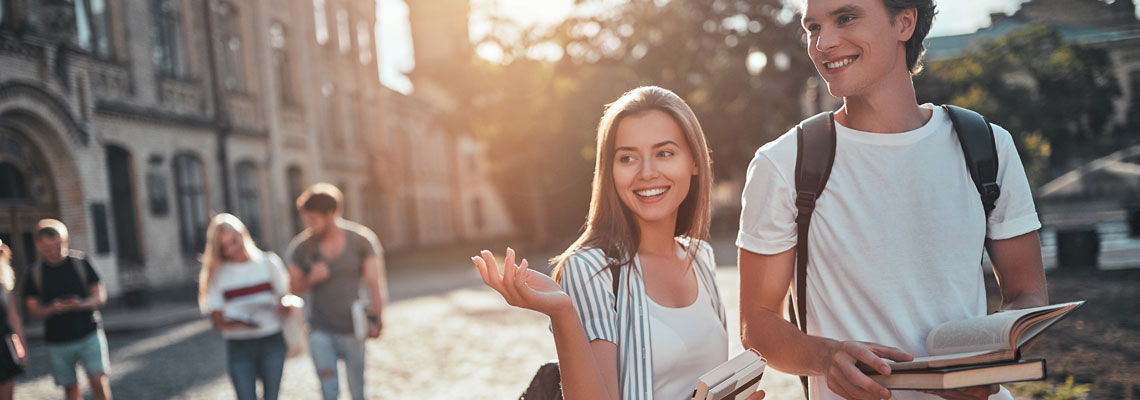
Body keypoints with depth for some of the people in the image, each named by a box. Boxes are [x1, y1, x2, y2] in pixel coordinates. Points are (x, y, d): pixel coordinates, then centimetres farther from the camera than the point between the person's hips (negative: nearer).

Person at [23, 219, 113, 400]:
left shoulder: (80, 262, -1)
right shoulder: (35, 273, 1)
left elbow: (100, 296, 0)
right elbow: (33, 309, 1)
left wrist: (82, 304, -21)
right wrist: (54, 308, -21)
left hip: (89, 334, -1)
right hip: (57, 341, 1)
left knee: (98, 379, -14)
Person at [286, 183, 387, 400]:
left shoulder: (361, 240, -8)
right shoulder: (301, 247, -6)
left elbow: (376, 284, -9)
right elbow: (293, 287, 5)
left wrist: (374, 319, -20)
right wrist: (311, 279, -16)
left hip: (352, 329, 0)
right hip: (321, 331, 0)